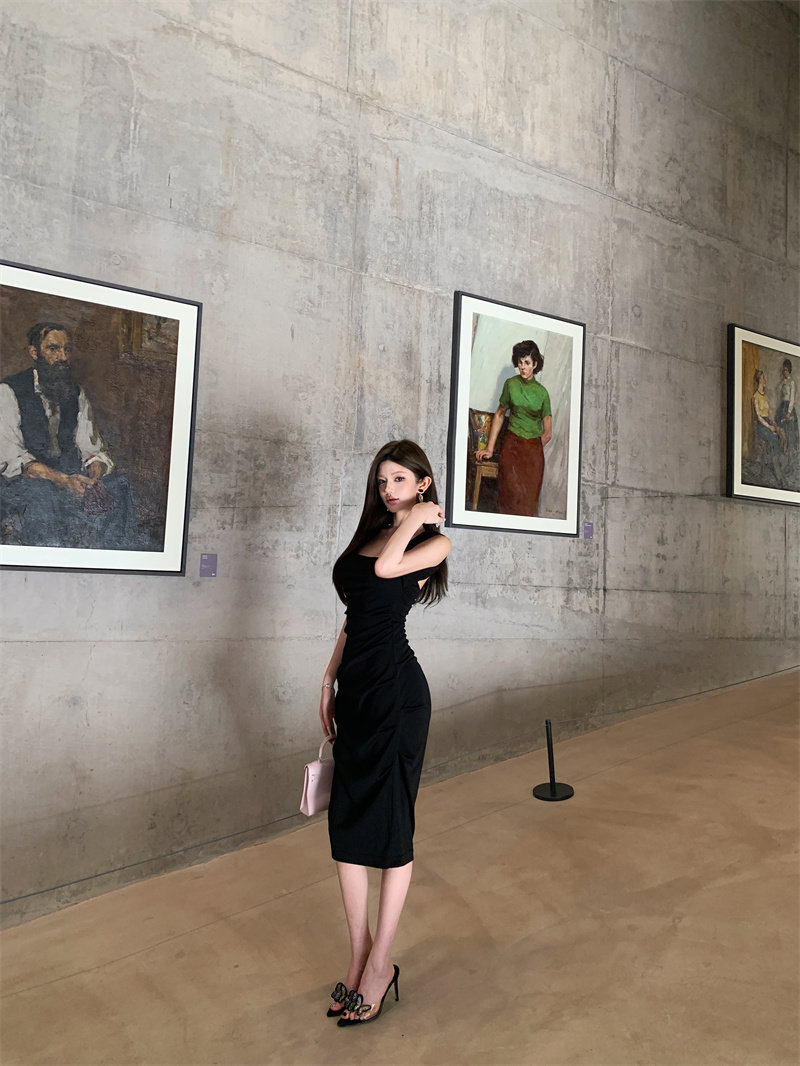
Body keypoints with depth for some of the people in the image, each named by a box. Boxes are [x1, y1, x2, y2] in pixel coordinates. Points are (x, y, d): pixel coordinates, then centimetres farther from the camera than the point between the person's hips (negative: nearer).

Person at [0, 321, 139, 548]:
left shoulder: (76, 394, 11)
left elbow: (92, 449, 6)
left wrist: (94, 478, -18)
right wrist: (61, 479, -28)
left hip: (68, 474, 4)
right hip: (22, 479, -4)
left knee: (117, 487, -21)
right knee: (44, 499, -36)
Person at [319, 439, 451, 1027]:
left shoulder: (433, 542, -3)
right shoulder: (373, 533, 16)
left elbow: (385, 567, -23)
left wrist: (413, 517, -6)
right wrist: (331, 681, 14)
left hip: (397, 690, -7)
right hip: (356, 686, 7)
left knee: (390, 826, 3)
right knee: (346, 822, 10)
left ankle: (380, 964, 18)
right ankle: (359, 955, 25)